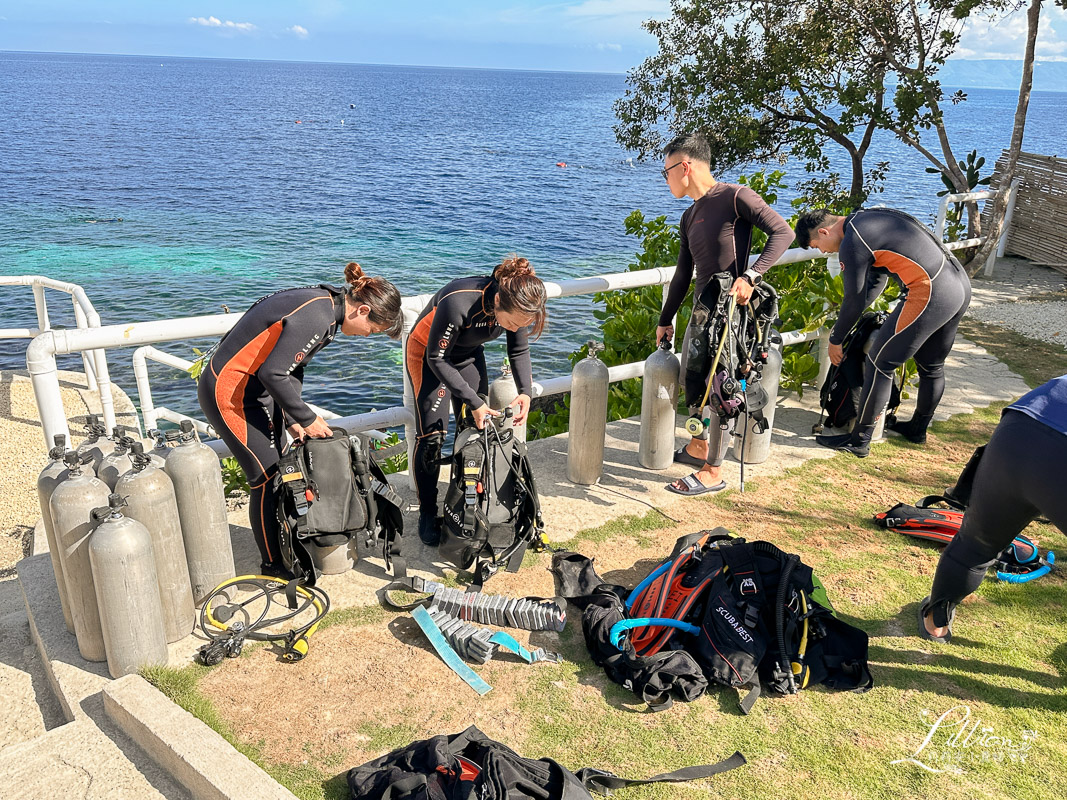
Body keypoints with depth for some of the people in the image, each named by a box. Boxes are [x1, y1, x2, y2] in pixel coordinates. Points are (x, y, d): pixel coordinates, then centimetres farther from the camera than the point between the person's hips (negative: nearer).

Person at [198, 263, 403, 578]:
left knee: (281, 469, 13)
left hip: (254, 387, 10)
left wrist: (293, 419, 3)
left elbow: (291, 367, 10)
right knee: (267, 477, -3)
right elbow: (274, 373, -28)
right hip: (229, 391, -10)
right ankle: (273, 564, 13)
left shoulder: (323, 304, 5)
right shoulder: (315, 317, -26)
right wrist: (306, 418, -17)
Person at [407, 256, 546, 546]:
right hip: (428, 353, -5)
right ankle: (427, 514, 4)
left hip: (469, 354, 5)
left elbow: (519, 351, -5)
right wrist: (473, 401, -29)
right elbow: (437, 360, -28)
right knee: (432, 434, -10)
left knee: (476, 429, -1)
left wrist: (525, 391, -20)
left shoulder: (517, 306, -24)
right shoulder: (458, 303, -42)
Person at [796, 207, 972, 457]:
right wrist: (843, 321, 28)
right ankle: (918, 429, 42)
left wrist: (835, 340, 9)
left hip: (932, 294, -10)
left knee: (880, 363, -1)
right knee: (931, 366, 24)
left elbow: (855, 299, -5)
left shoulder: (852, 242, -11)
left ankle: (859, 441, 7)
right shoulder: (869, 219, 19)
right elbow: (876, 279, 26)